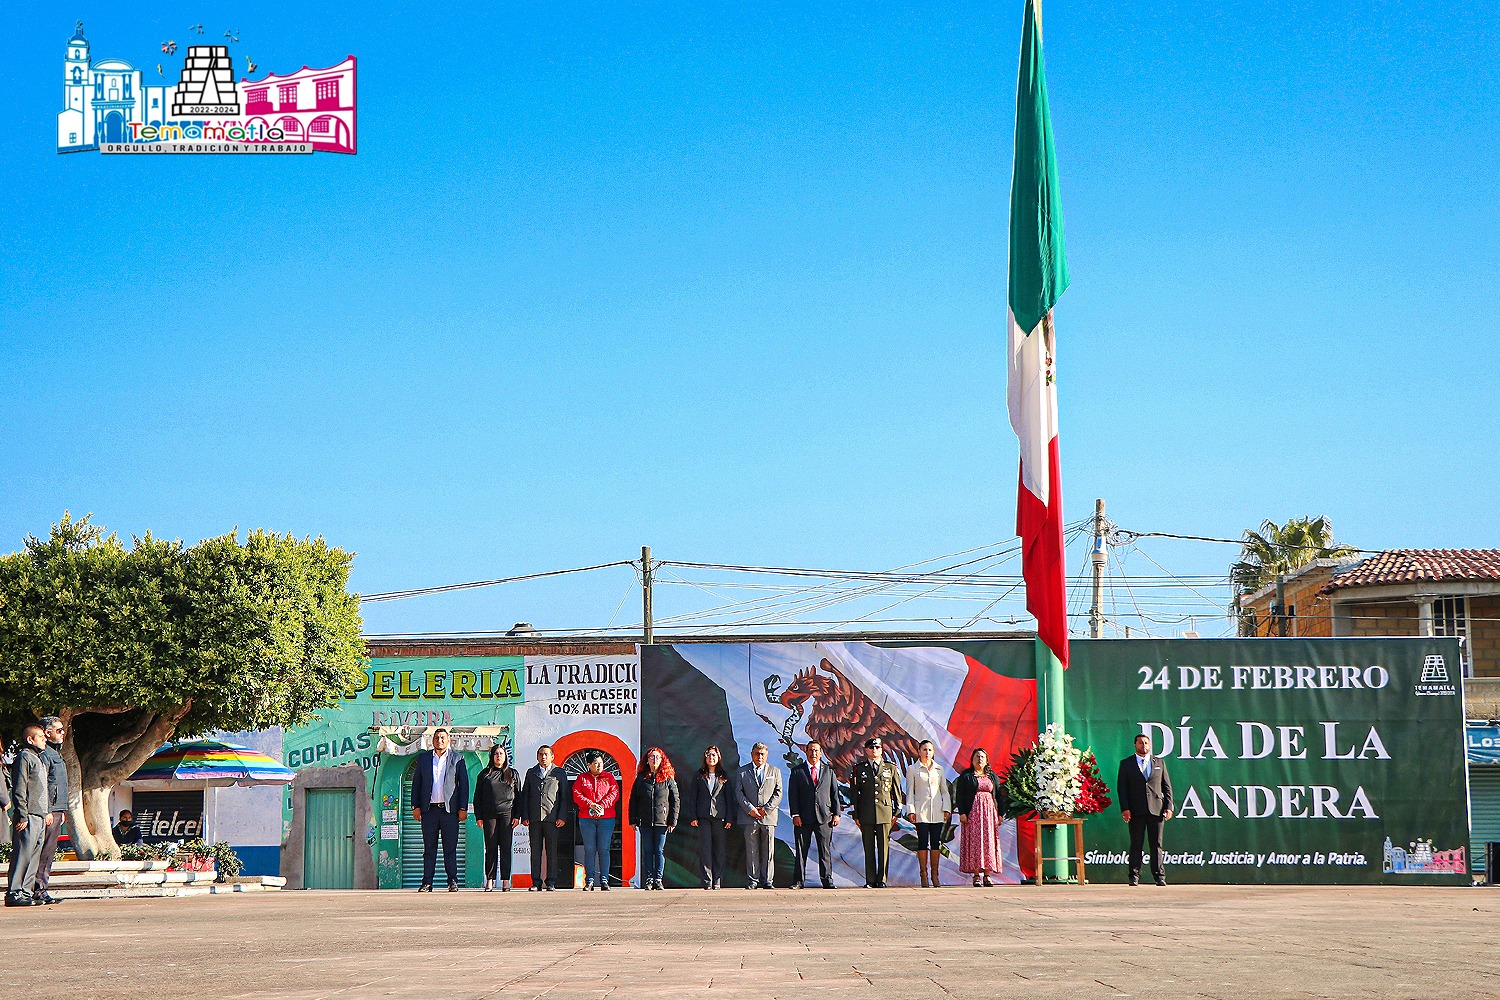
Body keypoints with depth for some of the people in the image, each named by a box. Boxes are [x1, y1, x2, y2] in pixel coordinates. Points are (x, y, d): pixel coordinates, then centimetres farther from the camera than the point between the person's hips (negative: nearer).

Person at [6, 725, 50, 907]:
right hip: (29, 816, -9)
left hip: (41, 816, 9)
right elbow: (19, 789, -13)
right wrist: (22, 816, -17)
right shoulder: (24, 757, -7)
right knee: (23, 853, -10)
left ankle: (26, 891, 11)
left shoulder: (40, 759, 22)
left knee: (35, 855, 8)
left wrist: (48, 811, 22)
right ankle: (14, 893, -10)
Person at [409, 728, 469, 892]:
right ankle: (427, 882, 4)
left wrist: (463, 808, -2)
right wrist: (415, 806, 4)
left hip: (450, 809, -1)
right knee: (429, 847, 3)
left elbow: (463, 784, 5)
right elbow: (416, 783, 13)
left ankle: (452, 881, 4)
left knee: (450, 848, 0)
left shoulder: (457, 759, 7)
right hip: (429, 809, 2)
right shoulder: (423, 758, 13)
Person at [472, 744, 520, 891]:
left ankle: (506, 880, -2)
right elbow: (478, 796, 11)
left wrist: (517, 816, 0)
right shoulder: (484, 774, 11)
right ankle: (490, 880, 2)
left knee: (505, 847, -3)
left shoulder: (513, 774, 11)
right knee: (490, 847, -1)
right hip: (489, 814, 1)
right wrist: (478, 816, 2)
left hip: (507, 813, 0)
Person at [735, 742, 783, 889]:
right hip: (750, 816, 0)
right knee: (751, 850, -1)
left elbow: (778, 793, 6)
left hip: (769, 816, 0)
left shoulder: (775, 771, 13)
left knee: (768, 850, -1)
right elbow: (738, 793, 4)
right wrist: (750, 809, -9)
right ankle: (753, 880, 4)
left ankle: (767, 880, 3)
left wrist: (766, 809, -6)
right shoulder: (743, 771, 11)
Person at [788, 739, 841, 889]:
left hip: (824, 817, 1)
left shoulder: (829, 771, 13)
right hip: (803, 818, -1)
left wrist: (836, 813, 3)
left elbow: (834, 793, 12)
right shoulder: (797, 771, 8)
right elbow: (793, 795, 3)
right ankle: (799, 880, 7)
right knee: (801, 850, 1)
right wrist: (795, 815, -7)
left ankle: (827, 880, 6)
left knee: (825, 850, 1)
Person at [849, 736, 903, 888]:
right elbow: (854, 793, 9)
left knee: (884, 848, -1)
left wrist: (897, 812, 7)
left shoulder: (890, 768, 11)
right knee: (869, 848, 1)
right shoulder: (858, 769, 9)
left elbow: (897, 791, 13)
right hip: (866, 815, 0)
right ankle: (870, 880, 6)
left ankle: (882, 880, 4)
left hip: (885, 813, 0)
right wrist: (855, 815, 3)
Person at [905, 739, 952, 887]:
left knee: (936, 842, 1)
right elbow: (910, 792, 3)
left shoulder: (939, 769, 12)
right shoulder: (912, 770, 5)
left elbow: (945, 791, 14)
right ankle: (924, 875, 0)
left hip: (937, 811, 3)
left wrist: (947, 808, 4)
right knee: (923, 842, -5)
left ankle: (934, 875, 6)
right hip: (921, 811, -3)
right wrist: (910, 810, -6)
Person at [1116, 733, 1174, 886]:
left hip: (1156, 809, 1)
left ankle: (1160, 876, 6)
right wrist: (1124, 809, -7)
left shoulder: (1159, 762, 14)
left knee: (1156, 844, 2)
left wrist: (1169, 806, 2)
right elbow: (1121, 787, 3)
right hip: (1136, 810, -1)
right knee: (1136, 844, -1)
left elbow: (1167, 786, 12)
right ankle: (1134, 876, 3)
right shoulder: (1126, 764, 8)